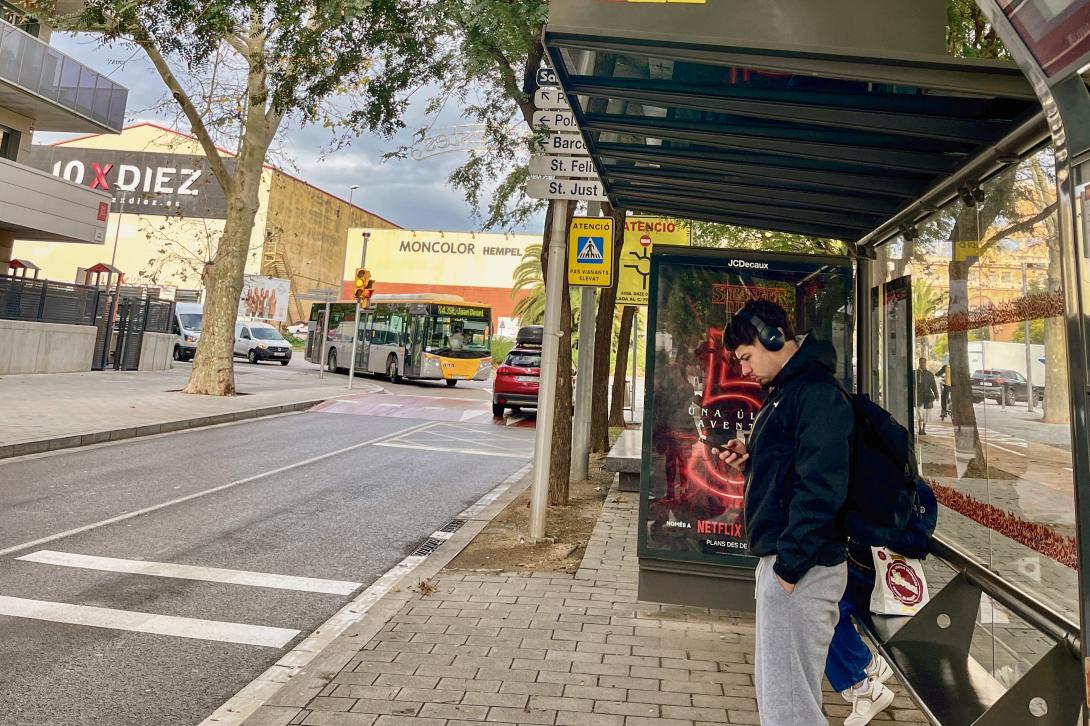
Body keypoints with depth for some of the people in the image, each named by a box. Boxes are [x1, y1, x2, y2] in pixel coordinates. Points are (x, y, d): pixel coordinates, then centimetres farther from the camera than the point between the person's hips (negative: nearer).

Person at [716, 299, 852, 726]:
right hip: (781, 558, 11)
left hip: (801, 567, -11)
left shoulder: (817, 393, -15)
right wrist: (750, 461, 6)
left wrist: (788, 565, -22)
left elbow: (820, 488, -23)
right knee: (773, 685, 21)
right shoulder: (785, 393, 17)